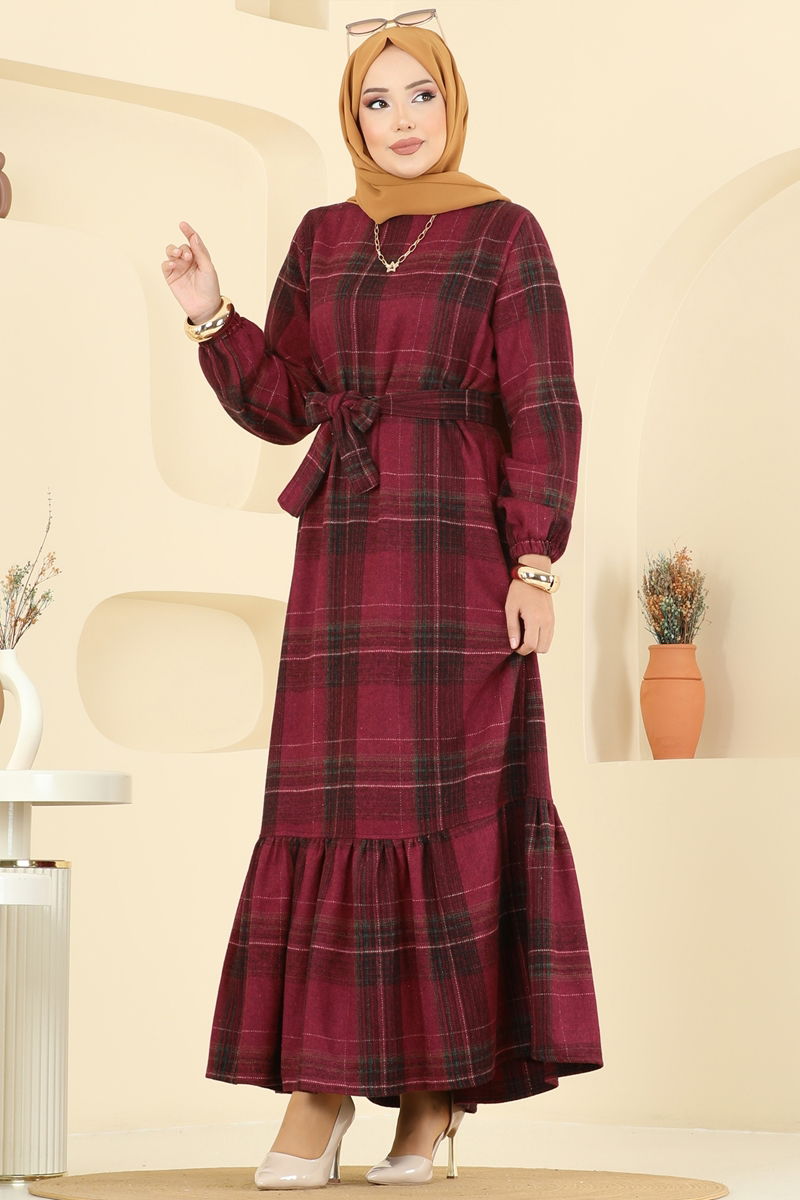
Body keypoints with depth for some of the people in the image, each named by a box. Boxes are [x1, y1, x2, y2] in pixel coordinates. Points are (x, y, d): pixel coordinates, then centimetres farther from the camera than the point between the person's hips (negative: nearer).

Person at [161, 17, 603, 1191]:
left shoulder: (506, 235, 0)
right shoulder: (322, 239, 14)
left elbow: (544, 415, -5)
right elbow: (280, 404, 12)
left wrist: (536, 567, -12)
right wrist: (209, 317, -3)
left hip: (460, 549, -4)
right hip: (342, 552, 4)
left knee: (453, 807, -5)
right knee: (329, 806, -1)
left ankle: (439, 1086, 3)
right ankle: (319, 1080, 2)